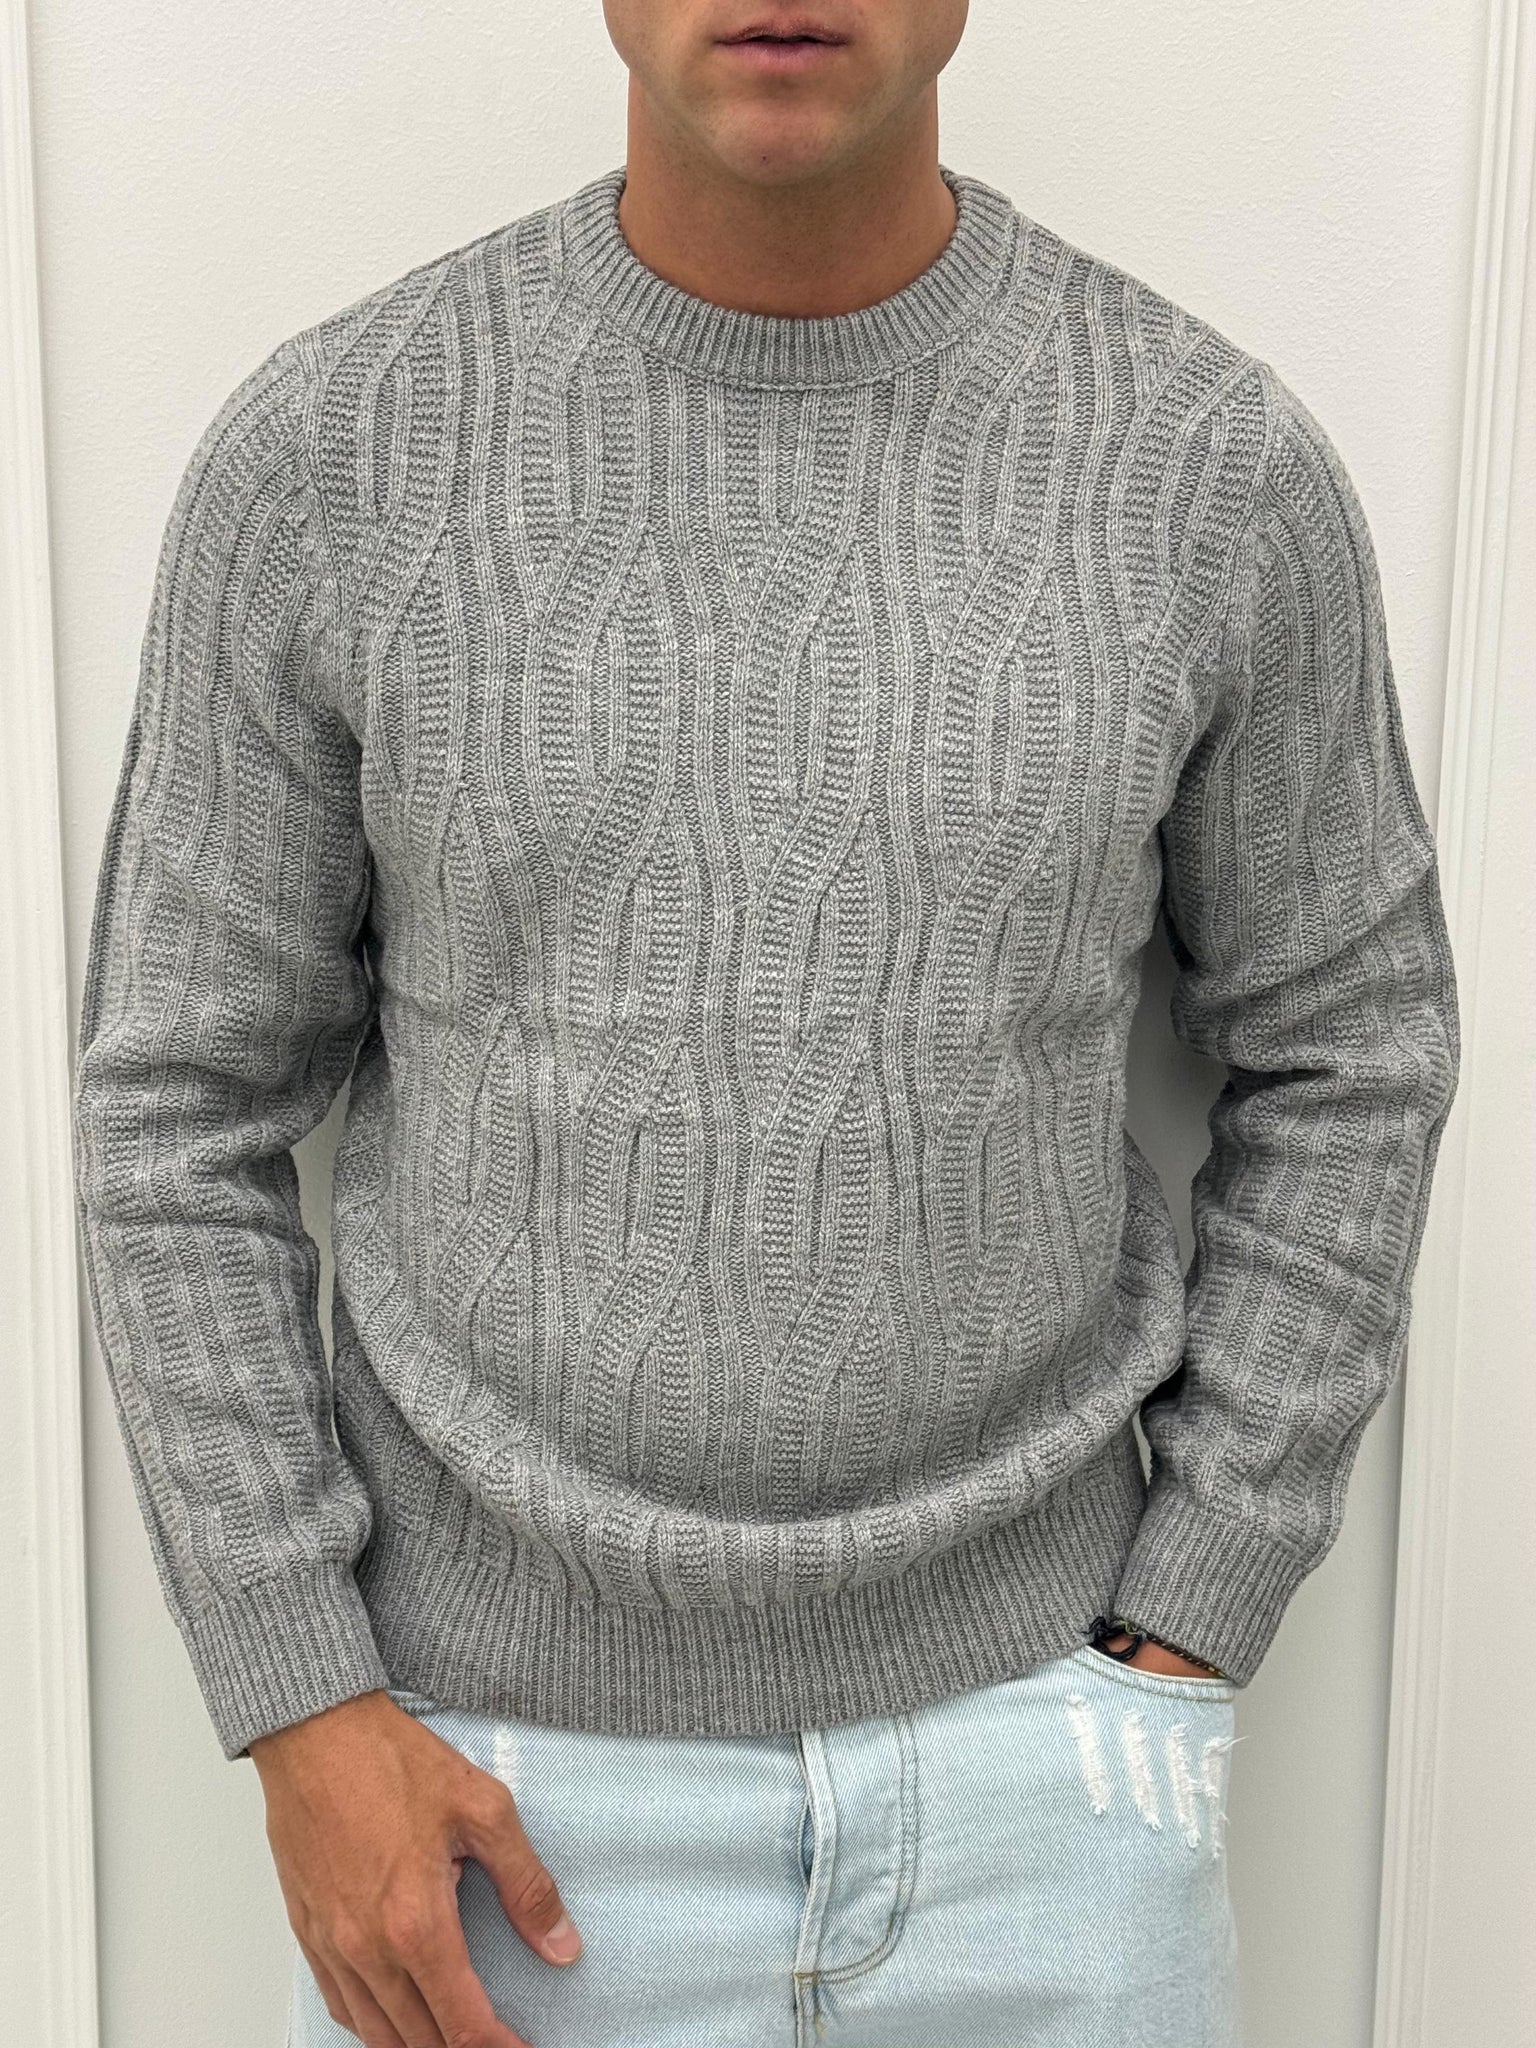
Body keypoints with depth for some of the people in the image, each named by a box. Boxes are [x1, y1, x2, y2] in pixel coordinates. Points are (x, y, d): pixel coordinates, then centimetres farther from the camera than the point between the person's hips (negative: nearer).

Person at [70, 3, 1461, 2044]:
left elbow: (1337, 1058, 2)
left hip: (1011, 1732, 1)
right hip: (506, 1756, 0)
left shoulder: (1219, 464, -8)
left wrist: (1186, 1647, -2)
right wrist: (300, 1716, -9)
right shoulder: (324, 457, -10)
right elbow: (192, 1109, -4)